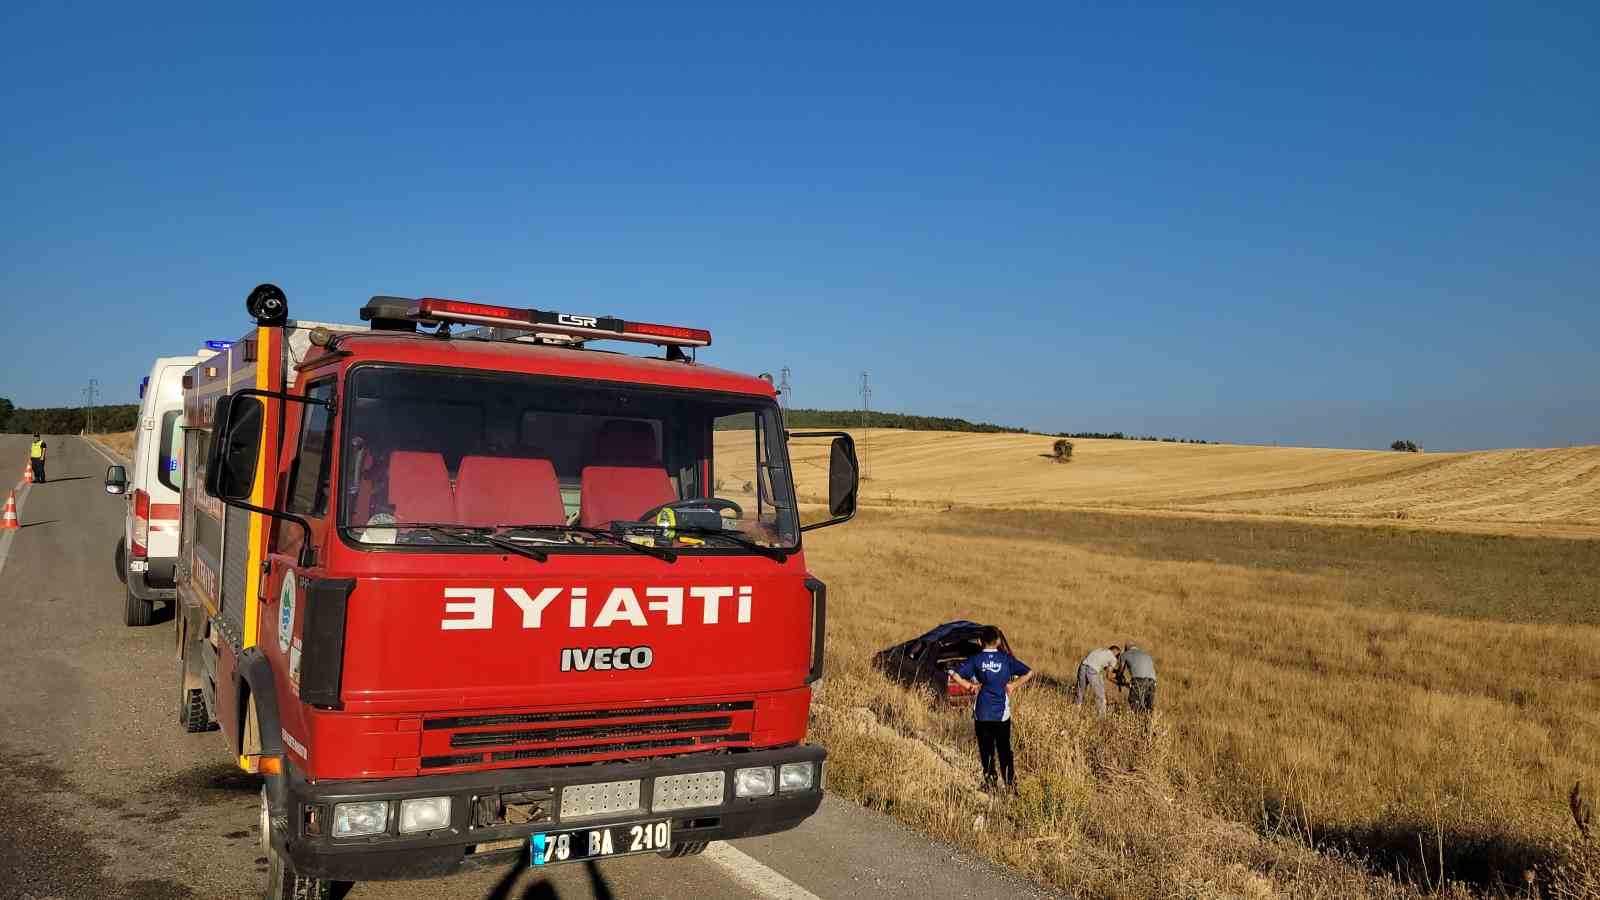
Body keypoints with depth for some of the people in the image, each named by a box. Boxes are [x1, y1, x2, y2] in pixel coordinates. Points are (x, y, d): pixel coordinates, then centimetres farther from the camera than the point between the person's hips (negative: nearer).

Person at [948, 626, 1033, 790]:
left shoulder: (976, 659, -5)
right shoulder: (1006, 658, -2)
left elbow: (955, 674, -13)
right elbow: (1029, 673, -5)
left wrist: (969, 685, -1)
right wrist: (1013, 685, 4)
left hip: (982, 714, -1)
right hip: (1003, 713, 1)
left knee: (986, 749, 8)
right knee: (1004, 749, 12)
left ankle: (990, 781, 8)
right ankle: (1010, 781, 11)